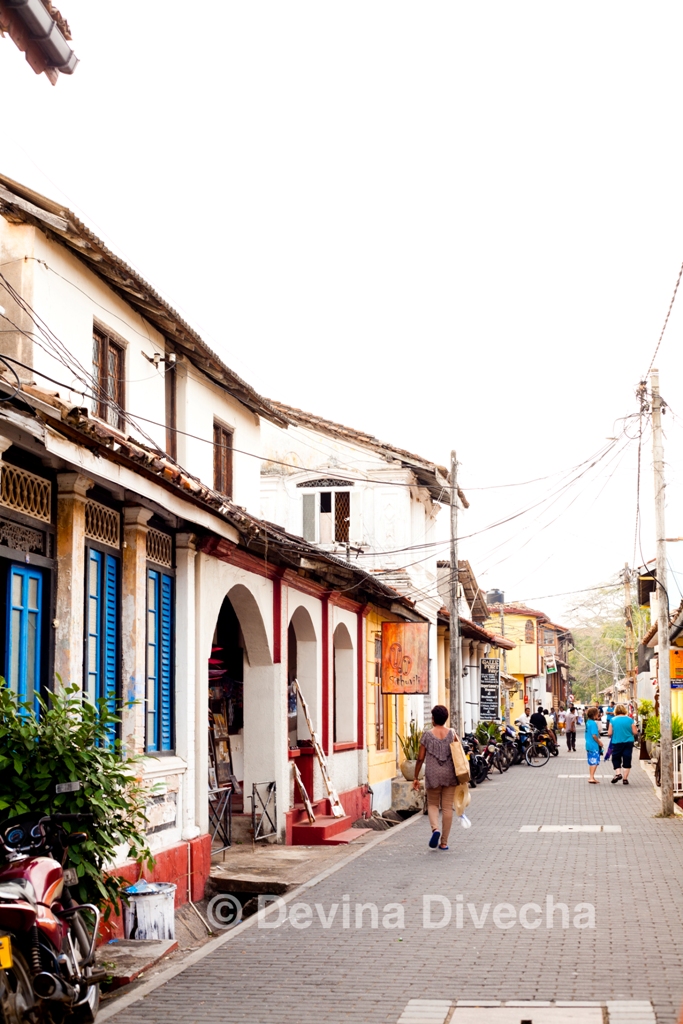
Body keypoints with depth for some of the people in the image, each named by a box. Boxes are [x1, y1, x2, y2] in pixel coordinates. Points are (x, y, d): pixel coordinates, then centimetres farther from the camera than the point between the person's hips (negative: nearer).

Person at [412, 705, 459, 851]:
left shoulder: (427, 735, -4)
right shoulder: (452, 734, 0)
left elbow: (420, 758, -2)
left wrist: (416, 777, 6)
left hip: (432, 775, -1)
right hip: (449, 775, 1)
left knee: (432, 804, 16)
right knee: (447, 807, 7)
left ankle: (435, 829, -12)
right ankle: (444, 842, 9)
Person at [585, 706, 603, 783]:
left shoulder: (588, 722, 11)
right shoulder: (593, 723, -17)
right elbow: (594, 735, -22)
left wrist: (598, 740, 18)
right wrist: (599, 742, -8)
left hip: (588, 745, 9)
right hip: (594, 746, -9)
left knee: (591, 762, 14)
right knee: (594, 762, -6)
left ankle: (591, 777, 20)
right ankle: (592, 778, -10)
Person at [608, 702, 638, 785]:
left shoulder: (613, 720, -6)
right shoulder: (629, 719, -4)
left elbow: (609, 733, -7)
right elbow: (635, 732, -3)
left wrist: (611, 736, 15)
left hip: (616, 743, -1)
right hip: (629, 742, 1)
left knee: (616, 759, 14)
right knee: (627, 760, 7)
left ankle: (618, 773, -7)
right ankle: (625, 778, 8)